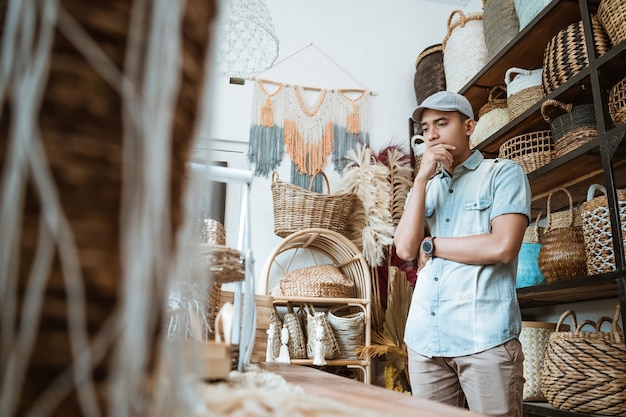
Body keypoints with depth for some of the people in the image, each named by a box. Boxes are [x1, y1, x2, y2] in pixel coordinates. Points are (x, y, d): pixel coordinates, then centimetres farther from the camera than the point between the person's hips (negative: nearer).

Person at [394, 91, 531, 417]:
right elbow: (405, 249, 1)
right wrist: (422, 177, -2)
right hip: (424, 338, 5)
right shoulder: (425, 188, 17)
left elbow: (502, 248, -13)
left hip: (486, 337, -4)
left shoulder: (504, 173, 3)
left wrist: (430, 245, -2)